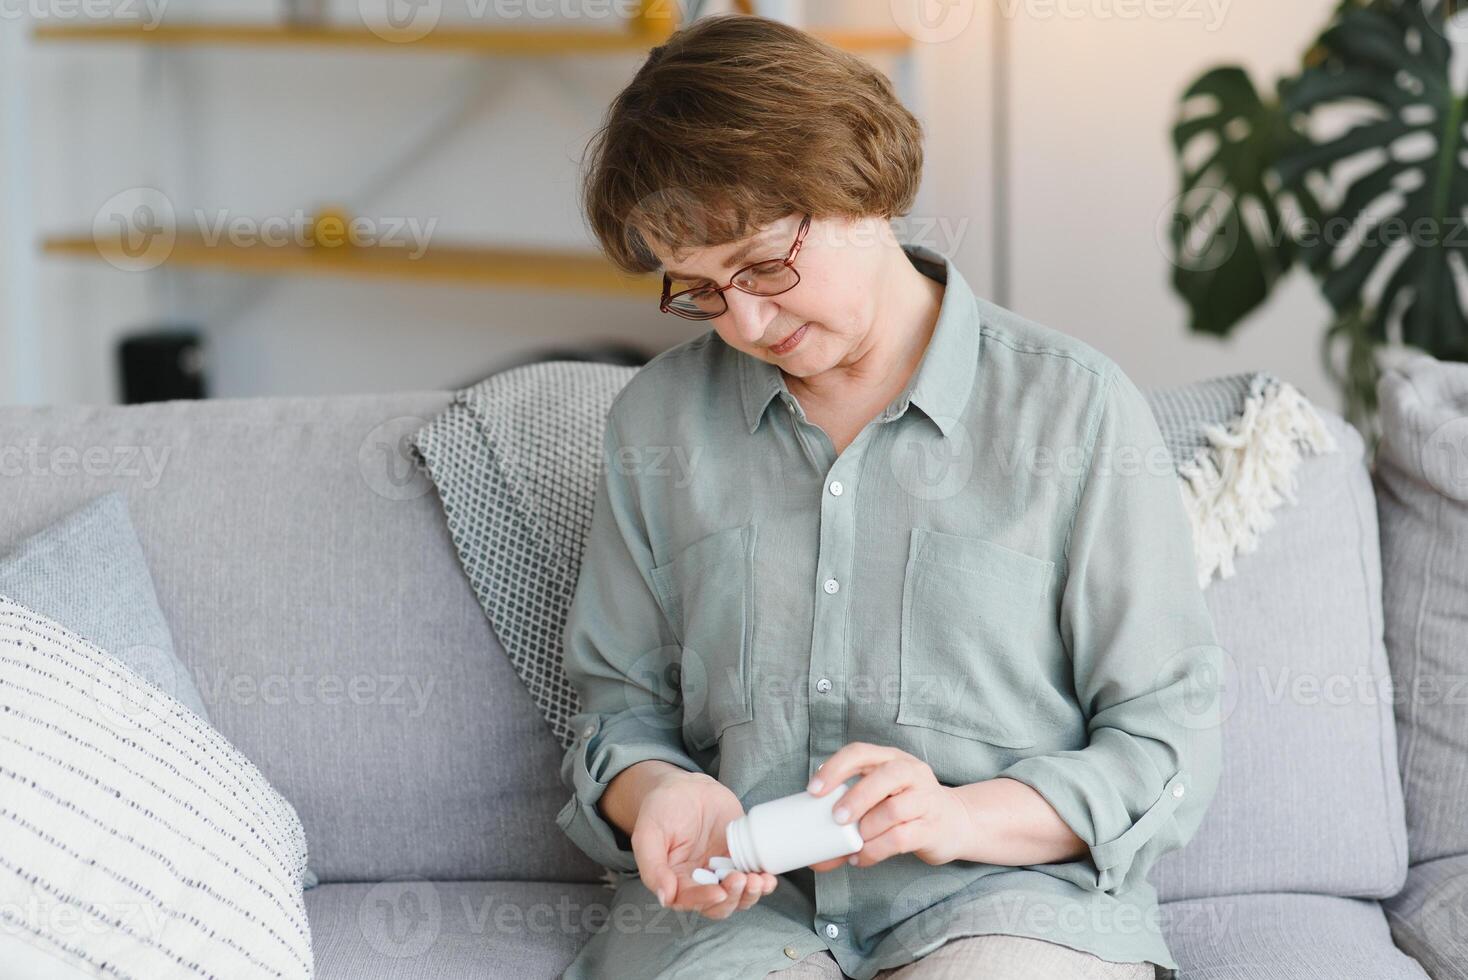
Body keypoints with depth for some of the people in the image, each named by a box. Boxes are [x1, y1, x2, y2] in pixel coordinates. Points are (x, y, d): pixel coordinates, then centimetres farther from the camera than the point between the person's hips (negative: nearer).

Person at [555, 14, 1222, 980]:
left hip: (1015, 890, -2)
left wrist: (965, 816, -15)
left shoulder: (1076, 410, 1)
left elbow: (1170, 744, 1)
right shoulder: (658, 419, 12)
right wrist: (654, 790, -7)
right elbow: (622, 703, 17)